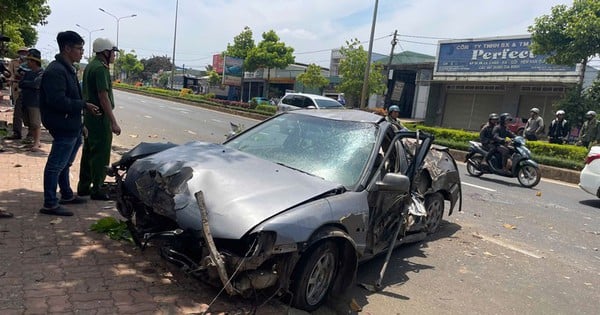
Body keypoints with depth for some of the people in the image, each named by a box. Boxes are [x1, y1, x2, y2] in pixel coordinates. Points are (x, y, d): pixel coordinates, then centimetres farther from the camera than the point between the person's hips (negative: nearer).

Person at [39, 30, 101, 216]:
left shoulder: (67, 69, 15)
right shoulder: (55, 71, -18)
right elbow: (58, 101, -26)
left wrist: (80, 125, 19)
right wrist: (84, 105, -18)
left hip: (71, 126, 11)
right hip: (63, 127, -11)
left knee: (64, 164, 20)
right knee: (56, 165, -3)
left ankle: (67, 195, 34)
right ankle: (50, 204, 5)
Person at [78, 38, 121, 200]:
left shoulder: (90, 66, 15)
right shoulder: (100, 68, -16)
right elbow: (103, 97, -22)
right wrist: (113, 122, -22)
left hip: (89, 116, 10)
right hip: (100, 117, -10)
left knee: (88, 152, 15)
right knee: (101, 154, -3)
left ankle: (83, 187, 24)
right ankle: (97, 190, 4)